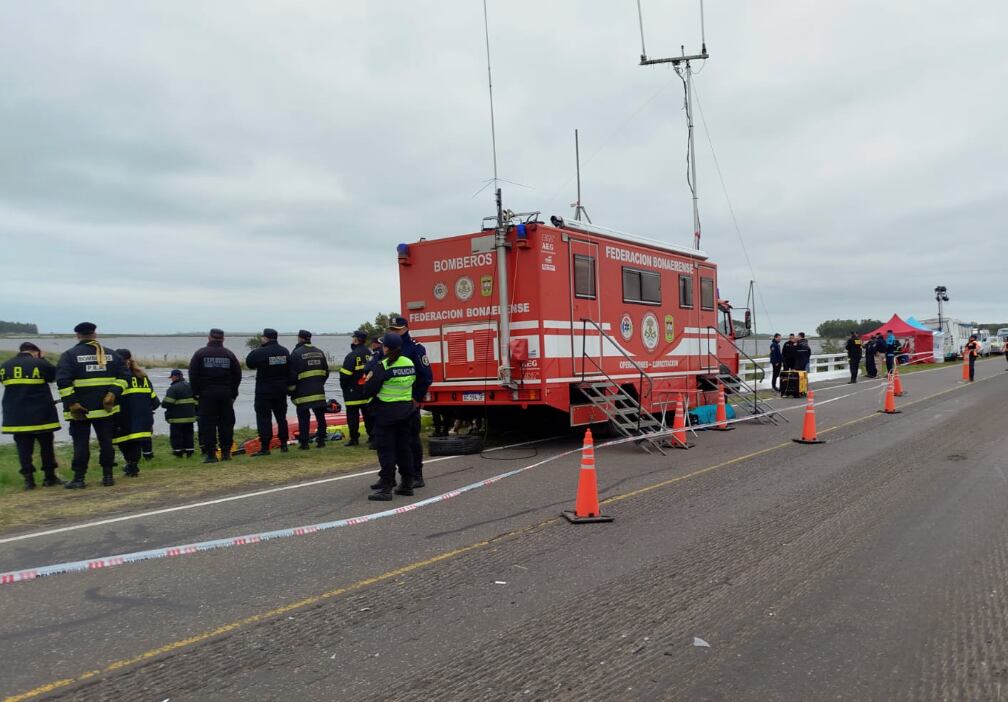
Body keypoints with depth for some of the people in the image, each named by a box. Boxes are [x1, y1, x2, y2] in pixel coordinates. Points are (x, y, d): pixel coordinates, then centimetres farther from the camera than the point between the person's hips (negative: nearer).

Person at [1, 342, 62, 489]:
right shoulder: (40, 364, -10)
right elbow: (54, 375, 6)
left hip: (16, 415, 3)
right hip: (40, 414, -3)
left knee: (23, 447, 6)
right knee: (46, 445, 8)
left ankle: (28, 479, 4)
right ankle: (49, 477, 13)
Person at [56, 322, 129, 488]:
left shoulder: (70, 355, -4)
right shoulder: (110, 354, 8)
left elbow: (63, 381, -14)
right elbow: (124, 375, 0)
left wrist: (71, 403, -14)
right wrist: (113, 393, -7)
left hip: (80, 408, -3)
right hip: (105, 407, 3)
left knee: (81, 443, 4)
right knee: (106, 441, 9)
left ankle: (79, 478, 6)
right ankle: (107, 476, 12)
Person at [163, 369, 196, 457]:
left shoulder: (173, 388, -13)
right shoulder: (190, 386, 10)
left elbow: (167, 403, -17)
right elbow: (196, 401, 12)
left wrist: (162, 403, 5)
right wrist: (195, 412, 19)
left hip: (177, 418, -6)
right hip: (190, 417, 6)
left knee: (176, 436, 2)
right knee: (188, 434, 12)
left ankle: (178, 452, 2)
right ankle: (189, 452, 12)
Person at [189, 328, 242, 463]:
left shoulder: (200, 354, -2)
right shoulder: (229, 354, 5)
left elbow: (193, 376, -3)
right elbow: (237, 376, 7)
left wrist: (196, 392, 3)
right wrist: (233, 392, 13)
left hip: (206, 394, -2)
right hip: (226, 395, 2)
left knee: (207, 424, 0)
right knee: (226, 423, 8)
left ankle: (210, 453, -3)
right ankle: (226, 452, 11)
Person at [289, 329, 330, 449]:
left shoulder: (296, 353, -8)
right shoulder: (319, 352, 10)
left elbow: (292, 374, -9)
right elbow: (326, 372, 14)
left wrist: (291, 389, 1)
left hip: (303, 392, -5)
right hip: (319, 391, 5)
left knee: (303, 417, 0)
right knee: (320, 416, 10)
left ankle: (304, 442, 0)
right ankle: (321, 440, 12)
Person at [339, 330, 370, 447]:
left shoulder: (352, 356, -15)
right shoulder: (369, 354, 7)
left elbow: (345, 374, -15)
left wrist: (343, 387, 1)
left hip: (353, 392, -6)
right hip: (367, 392, 6)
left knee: (353, 415, 0)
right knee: (368, 414, 14)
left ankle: (354, 438, 0)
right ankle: (372, 436, 17)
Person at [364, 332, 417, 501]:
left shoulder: (382, 366, -15)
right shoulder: (410, 363, 5)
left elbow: (369, 391, -14)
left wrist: (368, 380, 5)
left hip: (386, 411, -6)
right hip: (406, 410, 6)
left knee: (386, 449, -1)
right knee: (404, 447, 14)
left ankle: (386, 488, 0)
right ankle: (407, 483, 20)